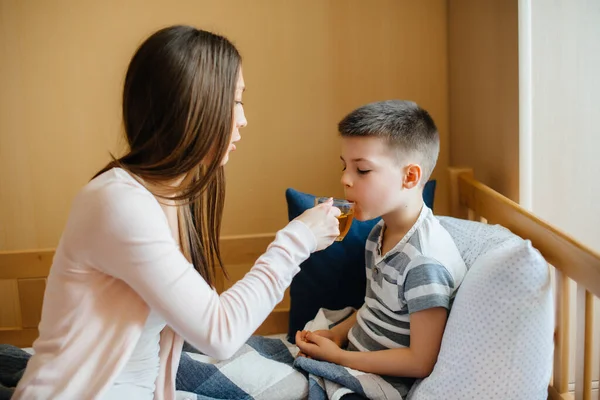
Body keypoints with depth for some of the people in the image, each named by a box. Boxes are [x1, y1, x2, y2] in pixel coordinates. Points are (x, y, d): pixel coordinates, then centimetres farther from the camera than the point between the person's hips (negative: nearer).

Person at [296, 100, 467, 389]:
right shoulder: (380, 233, 3)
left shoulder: (425, 262, -26)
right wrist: (337, 334, 1)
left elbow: (421, 362, -23)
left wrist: (338, 356, -18)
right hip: (358, 361, 9)